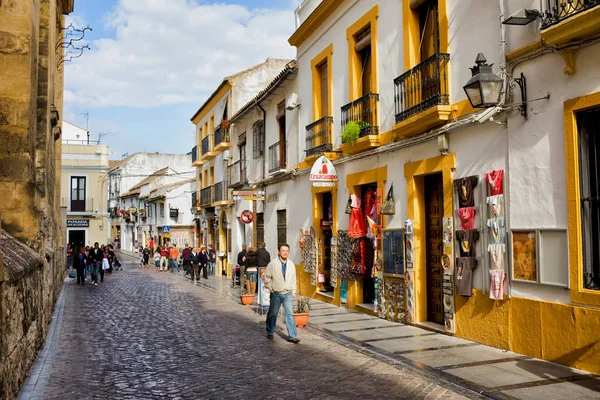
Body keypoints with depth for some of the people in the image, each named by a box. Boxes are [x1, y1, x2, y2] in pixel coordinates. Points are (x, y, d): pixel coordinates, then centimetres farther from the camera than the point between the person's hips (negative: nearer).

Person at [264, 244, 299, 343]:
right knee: (272, 314, 11)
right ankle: (270, 332, 29)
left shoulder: (291, 265, 5)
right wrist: (270, 289, -3)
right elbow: (266, 276, -1)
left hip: (288, 293, 2)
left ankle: (292, 336, -3)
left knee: (290, 314, -6)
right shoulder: (273, 264, -7)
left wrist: (293, 291, 11)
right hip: (276, 294, -2)